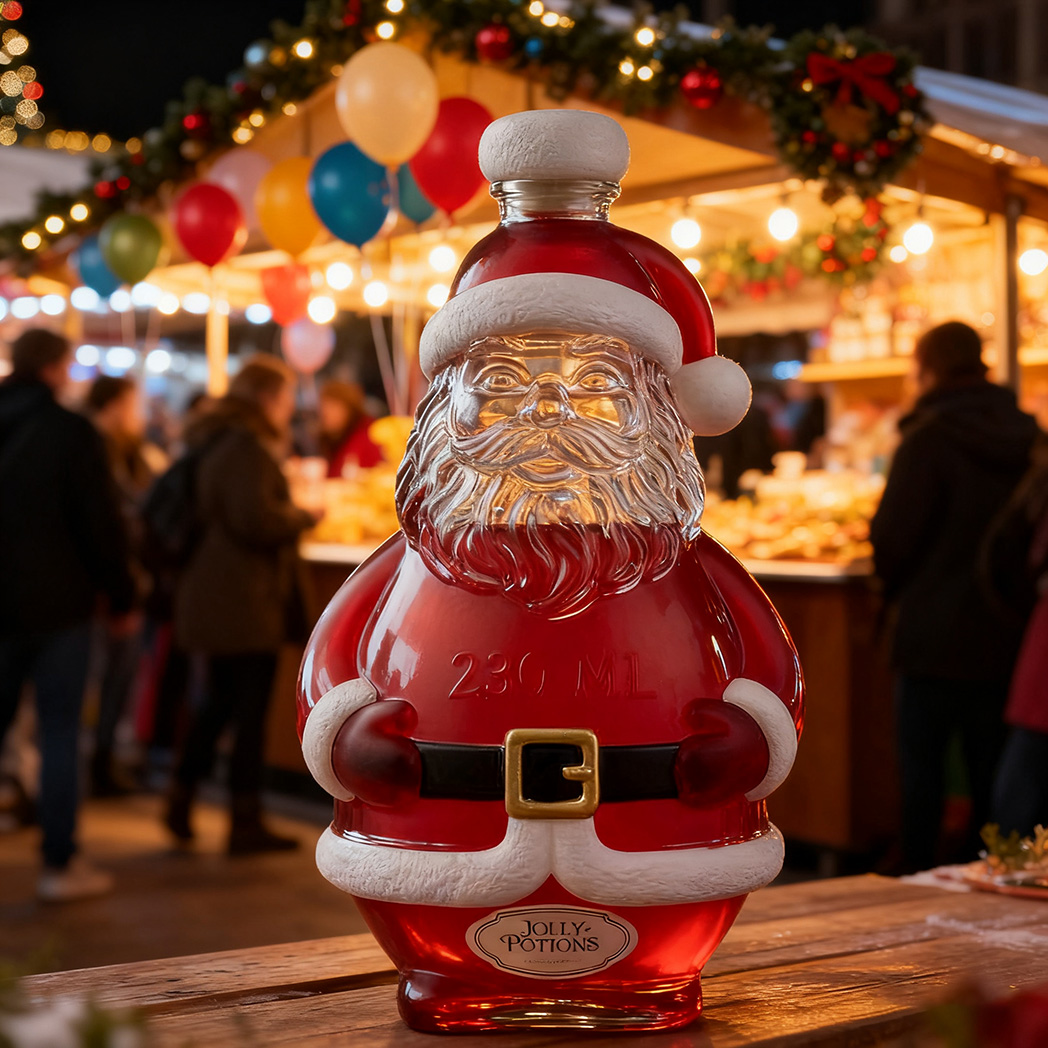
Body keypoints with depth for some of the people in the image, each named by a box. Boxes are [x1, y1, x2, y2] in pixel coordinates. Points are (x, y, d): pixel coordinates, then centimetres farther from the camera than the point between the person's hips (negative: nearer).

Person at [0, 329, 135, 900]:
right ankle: (60, 863, 4)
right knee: (59, 732, 1)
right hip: (57, 602, -5)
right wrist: (120, 596, 0)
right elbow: (101, 524, -10)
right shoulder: (71, 432, -11)